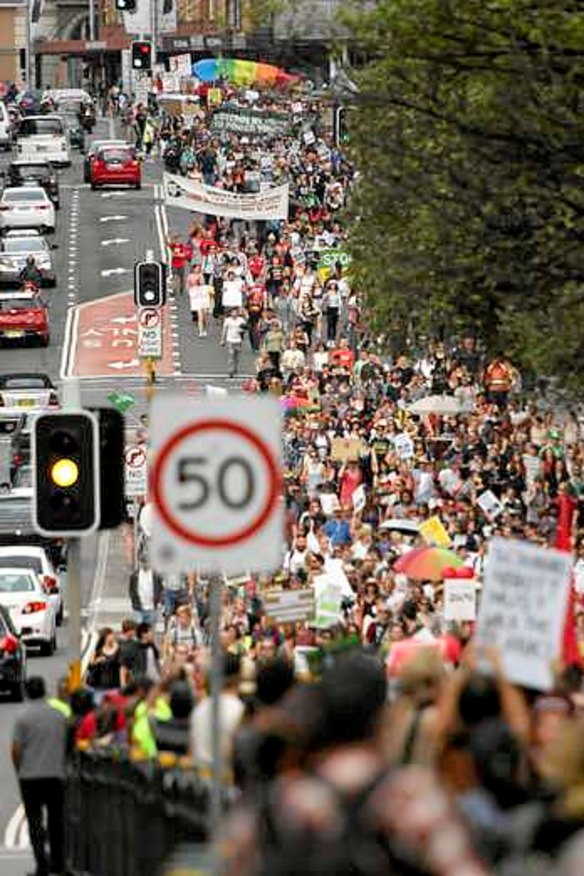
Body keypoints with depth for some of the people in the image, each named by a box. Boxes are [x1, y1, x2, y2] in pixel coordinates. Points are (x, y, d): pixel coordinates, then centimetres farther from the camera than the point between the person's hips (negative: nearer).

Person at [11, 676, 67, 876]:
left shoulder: (23, 717, -8)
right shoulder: (59, 716, 2)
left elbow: (16, 750, -8)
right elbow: (67, 745, 7)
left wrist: (19, 770, 8)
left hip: (30, 775, -3)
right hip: (56, 774, 3)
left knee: (35, 820, -1)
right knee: (56, 820, 13)